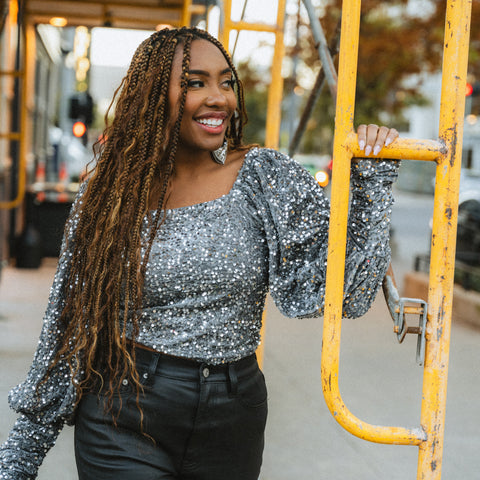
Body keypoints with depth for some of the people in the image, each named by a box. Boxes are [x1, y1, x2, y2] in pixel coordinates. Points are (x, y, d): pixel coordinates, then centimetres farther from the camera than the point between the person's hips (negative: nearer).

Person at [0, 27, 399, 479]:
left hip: (232, 423, 1)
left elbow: (346, 289, -7)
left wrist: (371, 176, -16)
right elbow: (67, 328, 4)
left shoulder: (266, 177, -4)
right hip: (123, 421, -1)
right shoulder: (107, 195, -2)